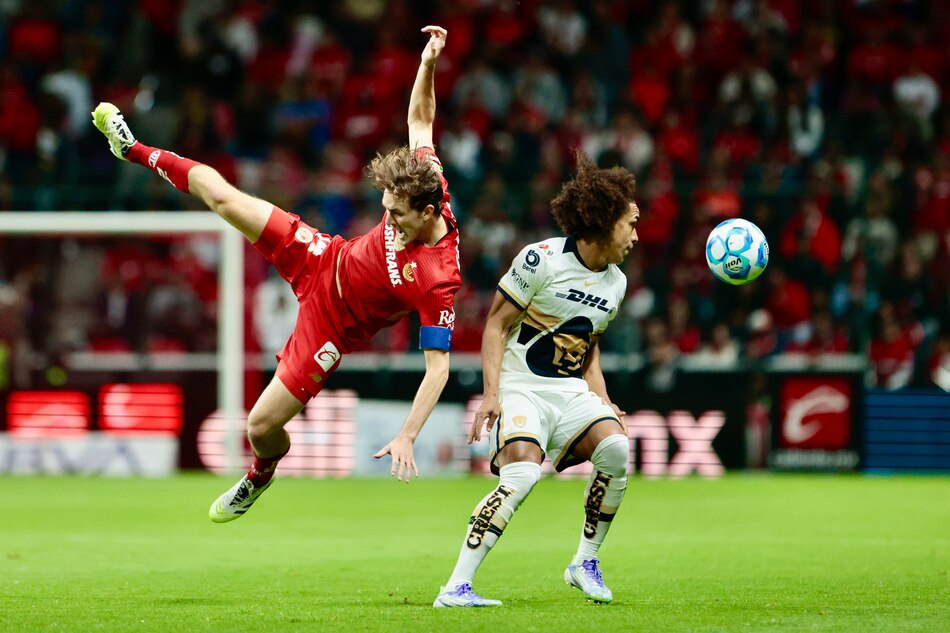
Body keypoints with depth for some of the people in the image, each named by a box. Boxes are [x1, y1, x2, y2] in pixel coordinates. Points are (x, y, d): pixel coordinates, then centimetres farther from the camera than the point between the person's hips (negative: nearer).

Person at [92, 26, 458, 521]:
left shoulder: (438, 283, -36)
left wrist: (407, 437, -38)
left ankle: (261, 474, 34)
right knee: (219, 194, 5)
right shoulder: (428, 187, -21)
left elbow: (438, 367, -32)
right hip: (325, 259, 5)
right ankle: (137, 151, 34)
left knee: (262, 427, -6)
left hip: (330, 325, -5)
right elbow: (421, 119, -5)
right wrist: (428, 64, -21)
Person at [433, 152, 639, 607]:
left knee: (616, 448, -22)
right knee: (522, 474, -28)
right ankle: (455, 587, -26)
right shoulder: (543, 259, -11)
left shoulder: (615, 282, 10)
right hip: (521, 388, -6)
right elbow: (496, 325, -8)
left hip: (571, 393, 6)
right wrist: (491, 394, -17)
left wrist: (602, 401, 9)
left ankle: (585, 563, -5)